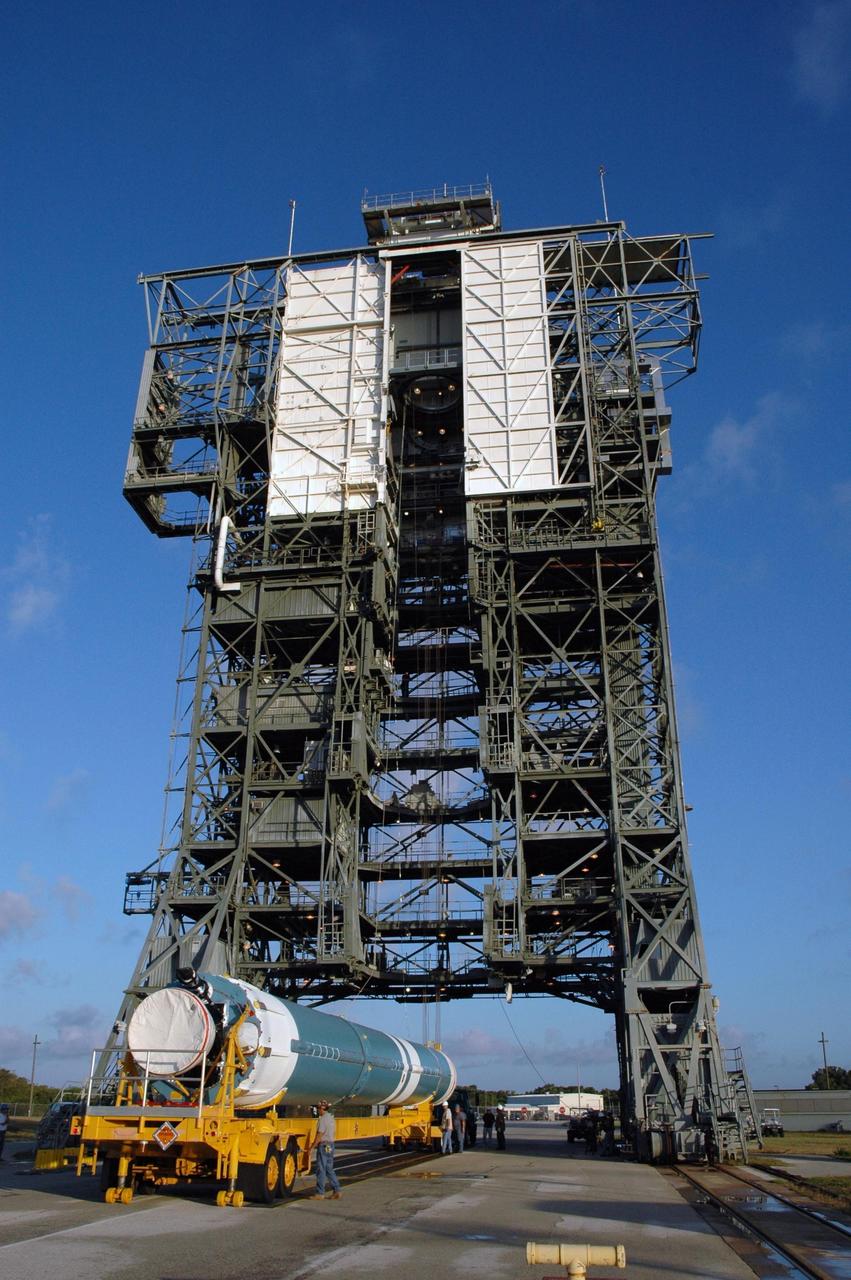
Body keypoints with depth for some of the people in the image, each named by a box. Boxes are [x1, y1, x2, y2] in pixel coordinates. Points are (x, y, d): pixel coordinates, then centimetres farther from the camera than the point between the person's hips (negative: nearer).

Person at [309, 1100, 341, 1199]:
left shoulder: (322, 1119, -15)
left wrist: (312, 1147, -12)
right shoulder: (332, 1118, 13)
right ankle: (336, 1191, 10)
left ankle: (320, 1193, 2)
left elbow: (319, 1135, -19)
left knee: (321, 1170, -2)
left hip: (323, 1145, -9)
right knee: (329, 1169, 13)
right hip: (331, 1145, 9)